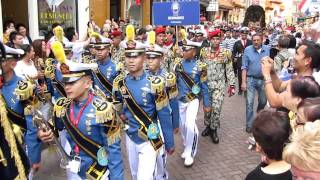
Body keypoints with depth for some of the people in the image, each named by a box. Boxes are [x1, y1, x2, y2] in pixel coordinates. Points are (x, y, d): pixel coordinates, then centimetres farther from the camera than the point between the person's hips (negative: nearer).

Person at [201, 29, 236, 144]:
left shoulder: (226, 53, -2)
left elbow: (229, 70, -1)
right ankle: (208, 126, 28)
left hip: (219, 85, -2)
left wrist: (232, 85, -5)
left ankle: (214, 130, 9)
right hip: (206, 84, 2)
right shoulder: (204, 52, 3)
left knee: (216, 108, -7)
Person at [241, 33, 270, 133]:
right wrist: (243, 82, -11)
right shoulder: (248, 50, -6)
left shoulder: (267, 49, -2)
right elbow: (244, 67, -6)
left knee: (263, 101, 18)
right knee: (249, 103, -3)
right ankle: (249, 124, 7)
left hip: (263, 79, 3)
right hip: (251, 79, -2)